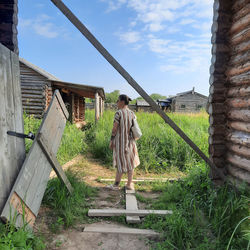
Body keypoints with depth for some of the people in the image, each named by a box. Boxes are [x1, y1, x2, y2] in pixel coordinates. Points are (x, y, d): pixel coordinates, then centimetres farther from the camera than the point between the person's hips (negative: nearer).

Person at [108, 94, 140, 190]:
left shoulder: (118, 113, -14)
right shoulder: (132, 113, 4)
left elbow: (114, 128, -15)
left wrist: (111, 141, -6)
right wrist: (132, 141, 15)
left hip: (120, 141, -5)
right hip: (130, 141, 5)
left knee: (121, 162, 4)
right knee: (130, 162, 11)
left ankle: (116, 184, 16)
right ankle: (129, 184, 19)